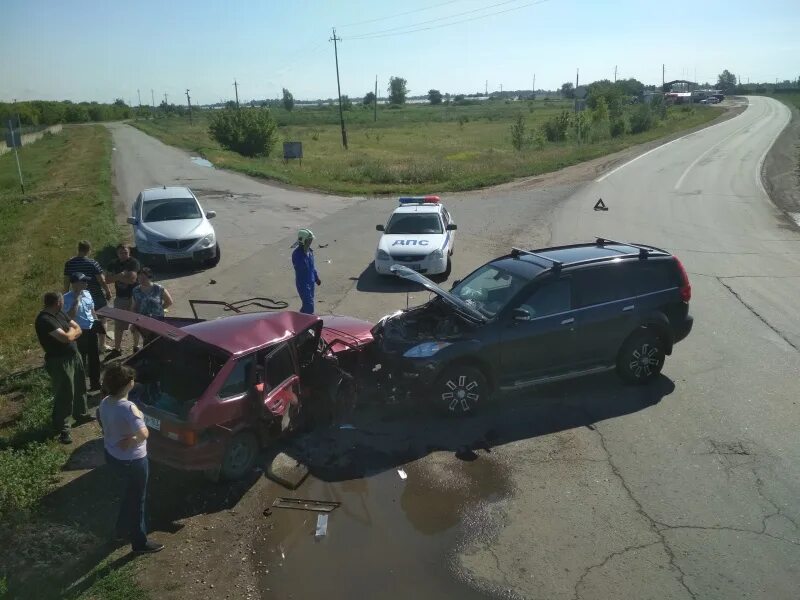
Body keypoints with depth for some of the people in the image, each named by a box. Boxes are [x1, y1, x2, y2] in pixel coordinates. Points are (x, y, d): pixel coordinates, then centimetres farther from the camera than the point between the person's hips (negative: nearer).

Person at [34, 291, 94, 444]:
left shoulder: (59, 313, 5)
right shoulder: (44, 320, -24)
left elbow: (78, 329, 6)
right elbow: (66, 337, -29)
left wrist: (69, 333, -15)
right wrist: (72, 330, -8)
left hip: (74, 356, 9)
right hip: (59, 362, -9)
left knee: (80, 387, 23)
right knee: (64, 395, -1)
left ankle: (80, 415, 43)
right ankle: (61, 428, 13)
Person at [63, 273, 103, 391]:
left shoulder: (87, 294, 4)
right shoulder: (68, 298, -16)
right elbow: (71, 316, -28)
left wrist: (98, 324, 15)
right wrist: (77, 299, -26)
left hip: (91, 330, 7)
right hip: (79, 332, -7)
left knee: (94, 358, 17)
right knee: (81, 361, 2)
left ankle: (95, 383, 32)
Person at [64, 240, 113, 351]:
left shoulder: (69, 264, -3)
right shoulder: (93, 263, -16)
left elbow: (66, 282, 2)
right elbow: (102, 280, -16)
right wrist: (108, 292, -2)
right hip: (96, 296, -4)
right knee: (101, 320, 11)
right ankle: (102, 344, 15)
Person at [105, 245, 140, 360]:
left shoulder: (133, 262, -11)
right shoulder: (114, 264, 5)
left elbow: (132, 279, -22)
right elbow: (107, 279, -3)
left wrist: (117, 277, -12)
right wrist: (121, 275, -17)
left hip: (133, 297, -4)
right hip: (120, 298, 4)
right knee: (118, 325, 7)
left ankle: (136, 347, 21)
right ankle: (117, 349, 15)